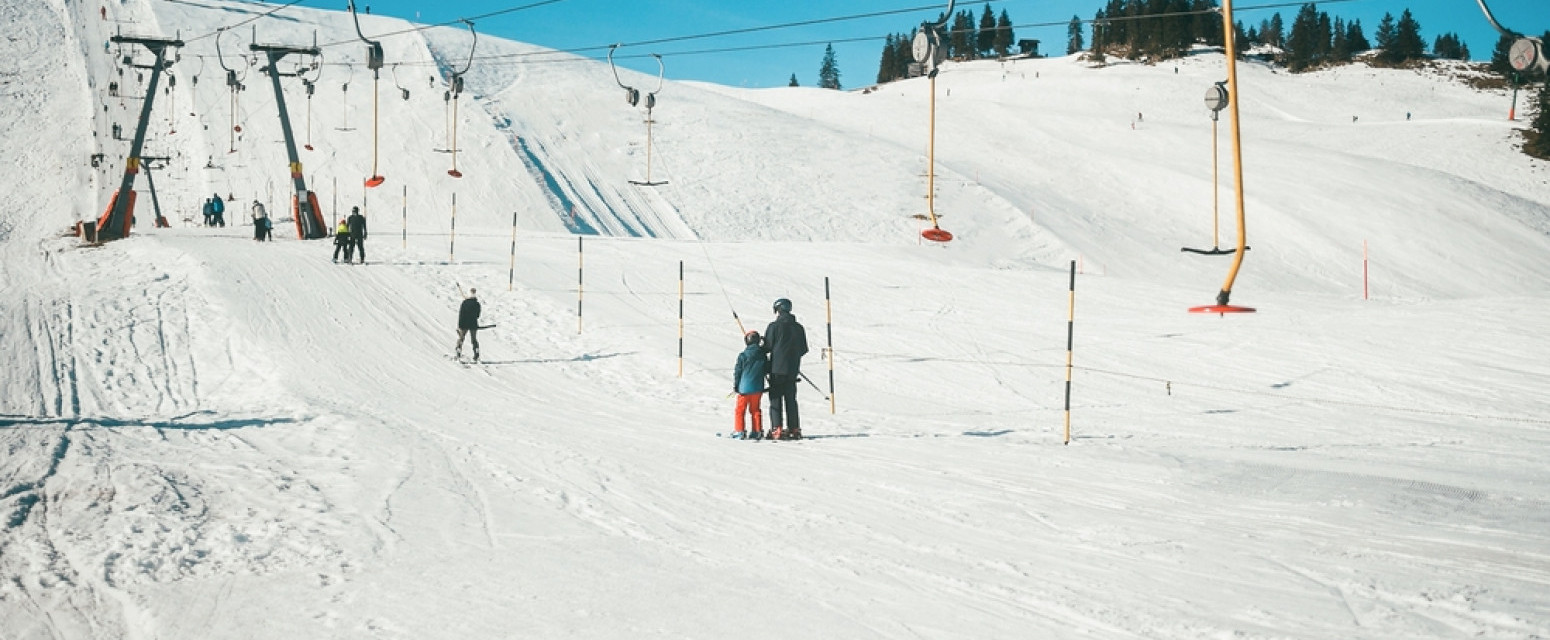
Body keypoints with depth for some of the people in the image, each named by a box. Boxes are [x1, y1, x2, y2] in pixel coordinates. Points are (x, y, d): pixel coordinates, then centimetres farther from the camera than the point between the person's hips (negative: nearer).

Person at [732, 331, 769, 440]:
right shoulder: (763, 356, -1)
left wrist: (735, 386, 4)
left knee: (740, 410, 6)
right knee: (755, 410, 15)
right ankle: (757, 431, 14)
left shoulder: (742, 356, -10)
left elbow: (737, 372, -6)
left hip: (744, 387, -4)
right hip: (758, 388, 4)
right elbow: (768, 370, 7)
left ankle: (739, 431, 4)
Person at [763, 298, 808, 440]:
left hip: (777, 368, -4)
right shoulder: (798, 327, 6)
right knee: (791, 399, 12)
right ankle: (794, 429, 9)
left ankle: (777, 429, -7)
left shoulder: (774, 326, -8)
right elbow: (804, 349, 11)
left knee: (775, 399, 0)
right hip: (793, 370, 4)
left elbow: (767, 347, -7)